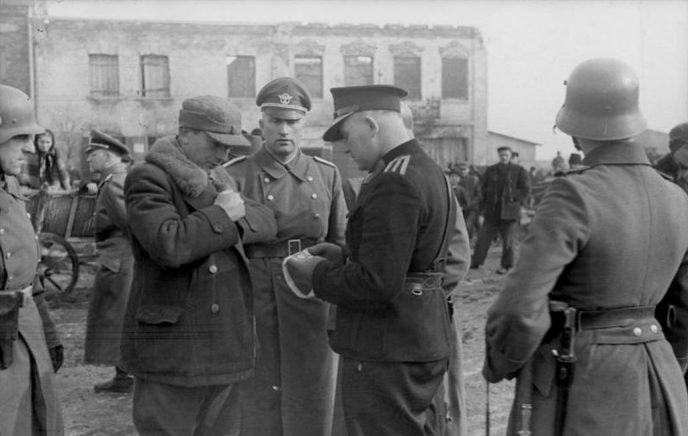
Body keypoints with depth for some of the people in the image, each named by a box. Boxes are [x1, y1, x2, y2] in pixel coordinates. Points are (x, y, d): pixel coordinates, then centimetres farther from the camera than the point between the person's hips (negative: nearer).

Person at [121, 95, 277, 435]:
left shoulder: (218, 177, 16)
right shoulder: (148, 178, -9)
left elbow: (267, 223, 7)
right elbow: (168, 245, -25)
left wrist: (238, 210, -12)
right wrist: (223, 215, -13)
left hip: (225, 350, 8)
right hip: (172, 353, -7)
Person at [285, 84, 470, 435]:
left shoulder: (392, 183, -21)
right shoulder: (430, 172, 10)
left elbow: (377, 285, -25)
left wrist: (318, 274, -10)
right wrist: (344, 255, 10)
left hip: (386, 355, -10)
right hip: (425, 342, 10)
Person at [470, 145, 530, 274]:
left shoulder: (519, 171, 2)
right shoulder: (490, 170, 11)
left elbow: (526, 189, 2)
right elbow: (484, 188, 13)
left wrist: (518, 202, -8)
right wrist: (484, 206, 4)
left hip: (509, 211, -3)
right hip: (492, 210, 3)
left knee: (508, 241, 1)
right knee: (483, 237, 2)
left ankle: (505, 266, 12)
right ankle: (475, 262, 9)